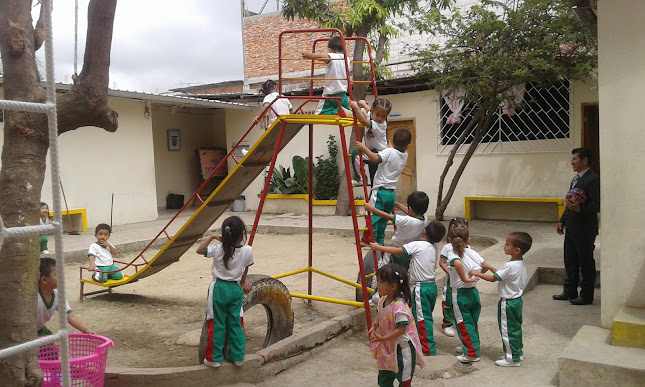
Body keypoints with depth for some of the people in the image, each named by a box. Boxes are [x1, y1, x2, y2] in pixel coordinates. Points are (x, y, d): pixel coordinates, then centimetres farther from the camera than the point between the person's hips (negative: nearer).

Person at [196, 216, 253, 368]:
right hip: (236, 289, 2)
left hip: (219, 288, -2)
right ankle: (237, 356, 21)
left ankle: (214, 358, 17)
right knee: (235, 323, 14)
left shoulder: (218, 249, -16)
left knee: (217, 324, 9)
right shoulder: (247, 251, -11)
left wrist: (211, 237, 1)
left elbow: (199, 250, 0)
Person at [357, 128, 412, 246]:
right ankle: (380, 242, 19)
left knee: (373, 217, -5)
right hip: (392, 193, 7)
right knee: (383, 220, 15)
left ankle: (368, 240, -7)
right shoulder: (405, 156, 9)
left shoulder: (389, 152, -11)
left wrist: (363, 148, -24)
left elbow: (375, 158, -29)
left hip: (380, 191, -7)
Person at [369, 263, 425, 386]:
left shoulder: (399, 306, -29)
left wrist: (383, 338, -30)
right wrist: (375, 327, -2)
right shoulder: (383, 300, -2)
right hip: (387, 347, 9)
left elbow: (401, 329, -29)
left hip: (402, 347, -8)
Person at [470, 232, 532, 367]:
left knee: (507, 330, 3)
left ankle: (512, 358, 12)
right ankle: (517, 353, 34)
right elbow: (501, 274, 14)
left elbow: (493, 278, -22)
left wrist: (476, 273, -14)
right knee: (515, 328, 21)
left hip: (508, 303, -10)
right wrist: (490, 267, 12)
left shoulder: (511, 266, -27)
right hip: (516, 300, 10)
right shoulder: (520, 263, 3)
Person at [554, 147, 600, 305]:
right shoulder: (576, 178, 15)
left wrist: (579, 209, -33)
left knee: (586, 263, 3)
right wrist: (562, 221, 17)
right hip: (571, 228, 9)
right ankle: (570, 292, 27)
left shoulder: (593, 179, -15)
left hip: (584, 230, -9)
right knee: (570, 262, 16)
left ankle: (586, 296, 13)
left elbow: (596, 206, -20)